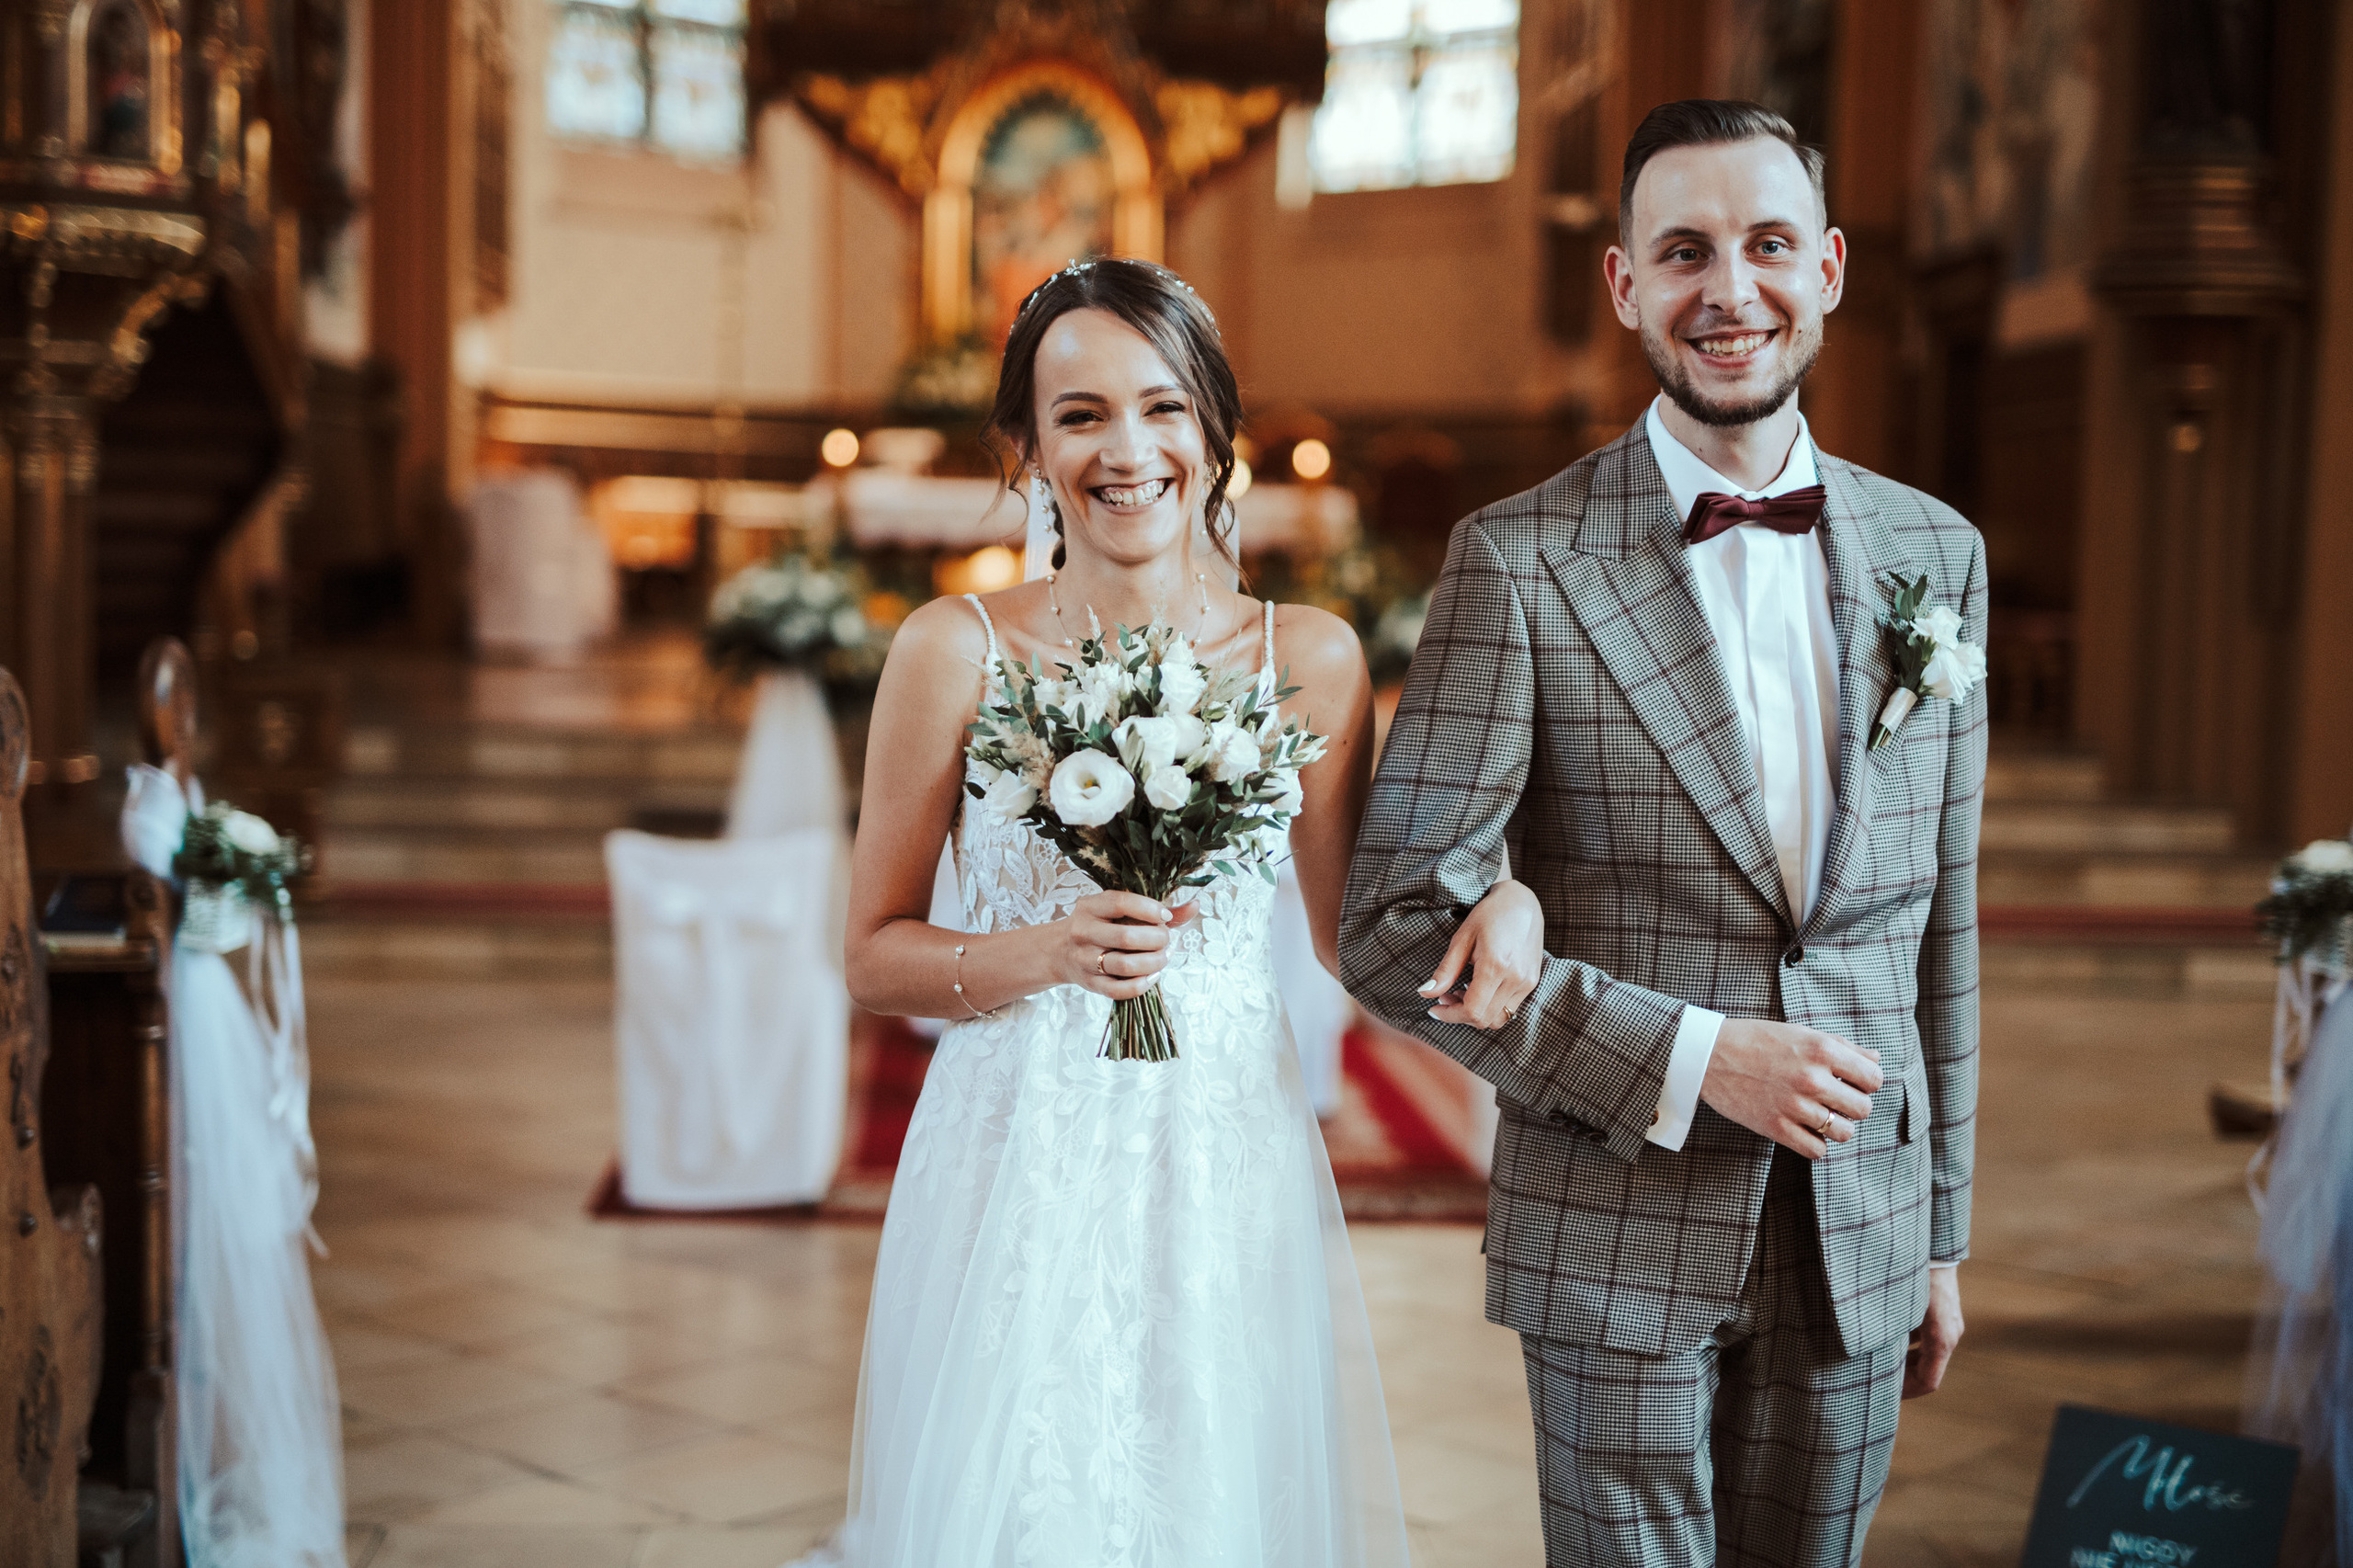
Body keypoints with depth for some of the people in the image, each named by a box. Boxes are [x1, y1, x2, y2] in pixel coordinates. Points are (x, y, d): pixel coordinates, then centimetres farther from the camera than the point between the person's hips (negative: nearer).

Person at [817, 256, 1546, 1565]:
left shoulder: (1311, 658, -1)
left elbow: (1356, 939, 7)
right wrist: (1050, 955, -17)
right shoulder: (956, 651, -5)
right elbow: (876, 956, 0)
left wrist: (1501, 900, -12)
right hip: (1017, 1171, -1)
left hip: (1230, 1173, 1)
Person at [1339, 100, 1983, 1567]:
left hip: (1858, 1241, 4)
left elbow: (1940, 922, 10)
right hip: (1618, 1243, -4)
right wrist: (1693, 1059, -17)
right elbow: (1397, 926, -12)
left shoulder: (1936, 552, 5)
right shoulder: (1519, 563, -9)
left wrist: (1943, 1229, 12)